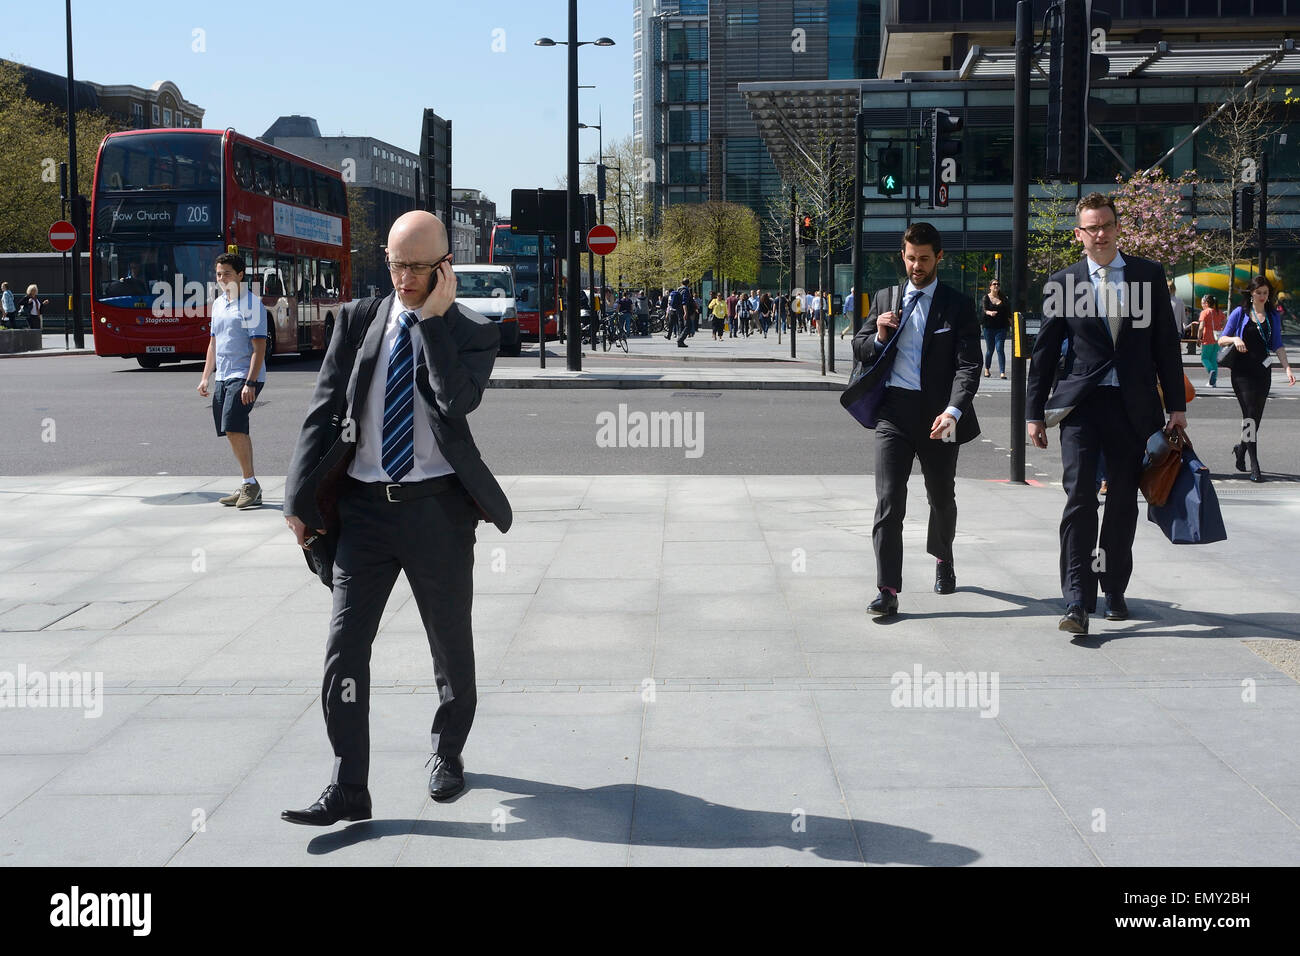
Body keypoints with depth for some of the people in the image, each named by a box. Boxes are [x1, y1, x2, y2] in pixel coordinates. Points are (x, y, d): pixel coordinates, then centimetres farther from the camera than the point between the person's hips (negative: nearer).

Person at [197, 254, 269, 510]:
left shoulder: (252, 304, -9)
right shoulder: (218, 304, 15)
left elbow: (259, 347, -13)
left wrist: (250, 382, -20)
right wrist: (206, 377, 17)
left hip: (244, 376, -8)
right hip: (223, 377, 8)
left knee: (234, 428, -18)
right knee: (234, 432, 8)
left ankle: (250, 483, -10)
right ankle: (248, 487, 14)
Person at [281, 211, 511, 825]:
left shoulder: (472, 331, -1)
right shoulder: (357, 320, 6)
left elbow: (457, 401, -20)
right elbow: (324, 411, 6)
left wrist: (434, 318, -16)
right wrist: (300, 497, 1)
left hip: (437, 507, -1)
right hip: (364, 505, 2)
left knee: (451, 643, 12)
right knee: (345, 647, -5)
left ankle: (447, 754, 35)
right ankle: (348, 790, 1)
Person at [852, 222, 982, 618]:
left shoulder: (959, 305, 0)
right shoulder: (885, 299, 11)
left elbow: (968, 365, -8)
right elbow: (860, 351, 16)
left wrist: (953, 411, -23)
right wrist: (879, 336, -7)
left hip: (939, 414, -1)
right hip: (893, 410, 1)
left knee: (942, 496, 16)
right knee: (888, 500, -9)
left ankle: (942, 558, 44)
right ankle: (888, 590, -9)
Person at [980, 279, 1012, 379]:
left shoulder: (1003, 299, 9)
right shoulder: (986, 297, 1)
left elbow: (1008, 313, 12)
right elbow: (984, 309, -16)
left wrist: (1012, 325, 9)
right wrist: (990, 313, -37)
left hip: (1001, 328, 1)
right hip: (989, 327, -1)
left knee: (1000, 349, -10)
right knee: (990, 350, 7)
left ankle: (1002, 372, -12)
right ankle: (987, 369, 31)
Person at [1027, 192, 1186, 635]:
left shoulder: (1149, 274, 7)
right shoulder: (1062, 282, 4)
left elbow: (1166, 343, 8)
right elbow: (1044, 351, 7)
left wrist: (1176, 404, 5)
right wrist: (1034, 412, 4)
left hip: (1133, 407, 2)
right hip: (1081, 403, -2)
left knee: (1123, 503, 9)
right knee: (1079, 498, -11)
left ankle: (1114, 590, 23)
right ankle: (1077, 602, -11)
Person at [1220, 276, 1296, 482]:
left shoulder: (1273, 316, 11)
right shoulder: (1240, 313, 3)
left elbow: (1277, 345, 9)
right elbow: (1221, 339, 4)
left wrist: (1287, 368, -3)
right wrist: (1235, 339, -17)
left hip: (1263, 371, 3)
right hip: (1242, 371, -3)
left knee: (1256, 417, 5)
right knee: (1250, 415, -10)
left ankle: (1242, 447, 35)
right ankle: (1254, 467, -10)